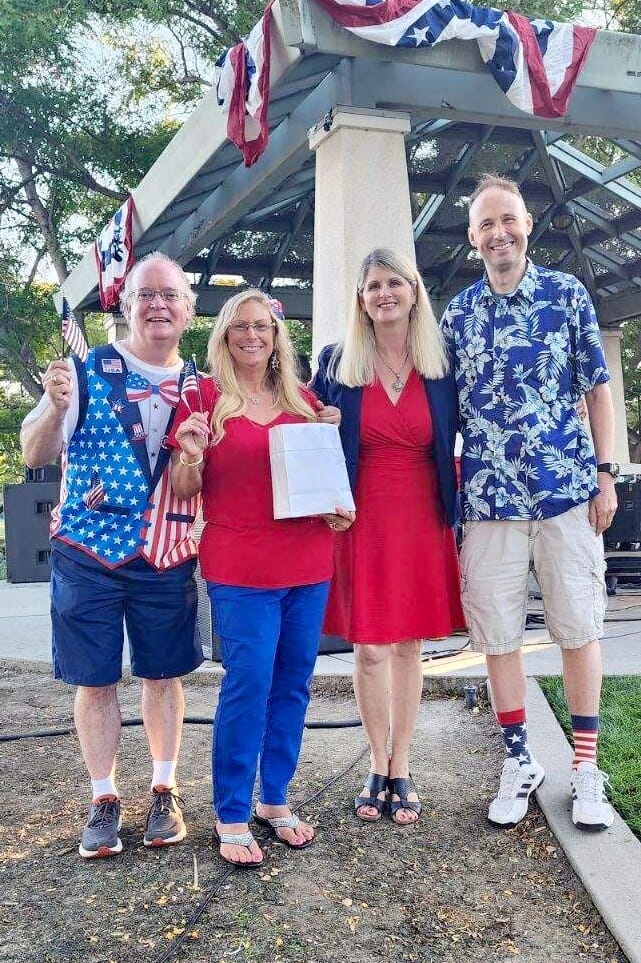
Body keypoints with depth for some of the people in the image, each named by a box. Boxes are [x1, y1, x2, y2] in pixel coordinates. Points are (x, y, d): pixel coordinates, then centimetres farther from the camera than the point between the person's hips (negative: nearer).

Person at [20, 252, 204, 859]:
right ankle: (103, 799, 22)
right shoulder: (87, 371, -4)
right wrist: (55, 407, -26)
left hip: (168, 557, 2)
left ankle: (164, 791, 27)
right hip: (88, 552, -2)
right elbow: (35, 455, -7)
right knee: (94, 677, 6)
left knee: (164, 673, 10)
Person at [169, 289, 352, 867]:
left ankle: (275, 800, 24)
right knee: (248, 685, -6)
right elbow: (185, 492, 1)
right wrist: (191, 455, -19)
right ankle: (232, 818, 8)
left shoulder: (303, 400, 11)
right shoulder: (205, 398, 0)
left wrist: (339, 512, 1)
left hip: (308, 565, 5)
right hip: (240, 569, -4)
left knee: (293, 685, 9)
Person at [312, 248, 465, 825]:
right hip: (361, 522, 0)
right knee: (369, 648, 4)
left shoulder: (441, 364, 3)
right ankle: (378, 768, 21)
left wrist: (462, 523, 1)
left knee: (408, 645, 9)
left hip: (423, 522, 1)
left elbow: (462, 445, 6)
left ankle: (401, 771, 21)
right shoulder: (336, 364, 1)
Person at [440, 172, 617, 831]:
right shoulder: (458, 313, 8)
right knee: (496, 636, 7)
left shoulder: (567, 294, 4)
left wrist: (605, 473, -1)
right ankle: (518, 761, 23)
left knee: (579, 628, 5)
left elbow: (597, 387, 6)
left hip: (567, 491, -1)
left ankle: (586, 768, 18)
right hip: (488, 500, 2)